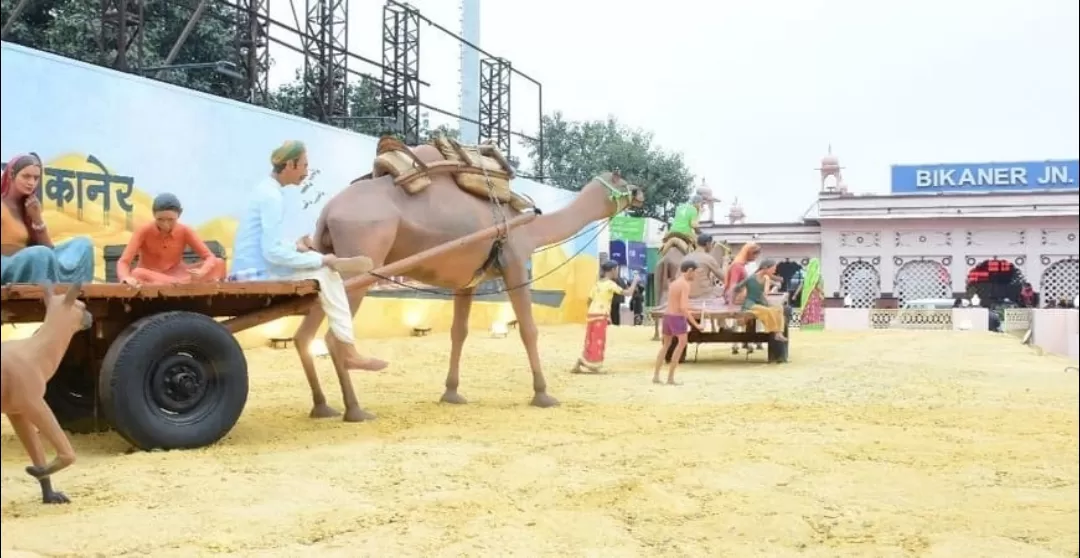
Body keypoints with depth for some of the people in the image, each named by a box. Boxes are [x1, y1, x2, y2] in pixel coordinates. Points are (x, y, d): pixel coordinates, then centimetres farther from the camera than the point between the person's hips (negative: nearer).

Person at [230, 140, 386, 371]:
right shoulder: (272, 196, -19)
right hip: (257, 273, -10)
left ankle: (338, 334, 10)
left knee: (324, 271, 11)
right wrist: (321, 260, -17)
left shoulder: (267, 189, 12)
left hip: (254, 268, 10)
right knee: (325, 274, -10)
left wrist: (296, 247, 2)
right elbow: (274, 252, -24)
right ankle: (347, 351, -6)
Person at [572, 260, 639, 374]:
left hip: (591, 314, 7)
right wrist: (635, 280, -2)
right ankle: (592, 367, 3)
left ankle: (581, 365, 12)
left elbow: (589, 300, 15)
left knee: (591, 342, 13)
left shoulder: (598, 283, 14)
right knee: (598, 342, 0)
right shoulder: (610, 284, -8)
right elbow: (627, 293, -15)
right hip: (601, 316, -7)